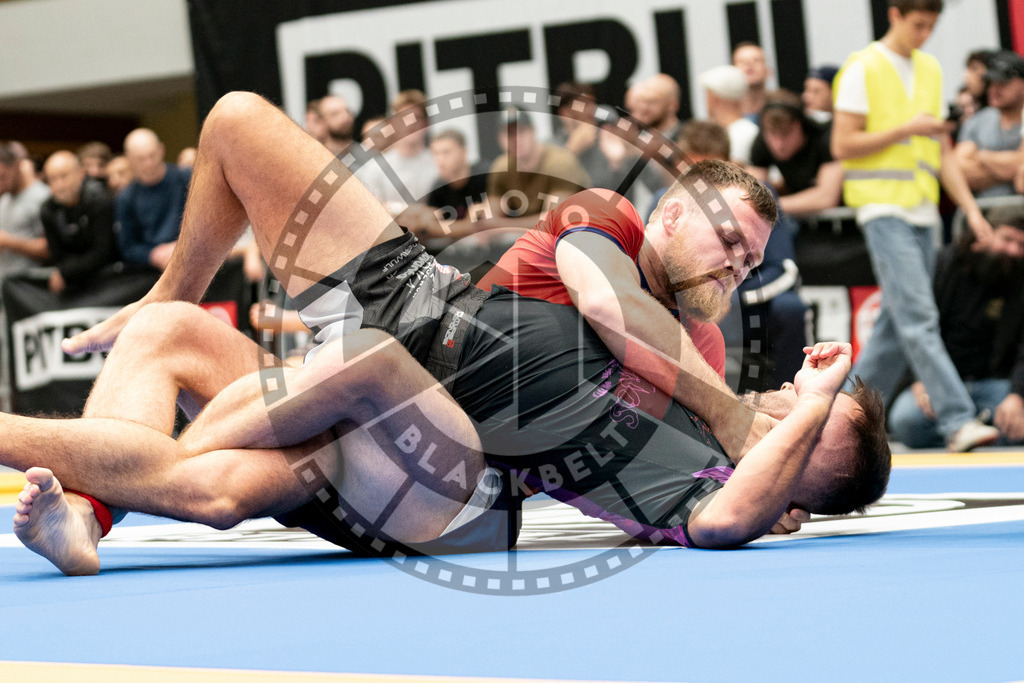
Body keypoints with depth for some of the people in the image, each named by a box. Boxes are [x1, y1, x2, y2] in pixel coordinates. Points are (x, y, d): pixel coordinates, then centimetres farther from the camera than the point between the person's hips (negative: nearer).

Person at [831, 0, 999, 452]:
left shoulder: (931, 69, 16)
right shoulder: (863, 68, -5)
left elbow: (942, 150, 18)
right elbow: (842, 146, -9)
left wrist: (971, 209, 10)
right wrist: (906, 129, -14)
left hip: (922, 211, 7)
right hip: (883, 208, -7)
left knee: (896, 325, 8)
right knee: (918, 320, -14)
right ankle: (958, 421, -21)